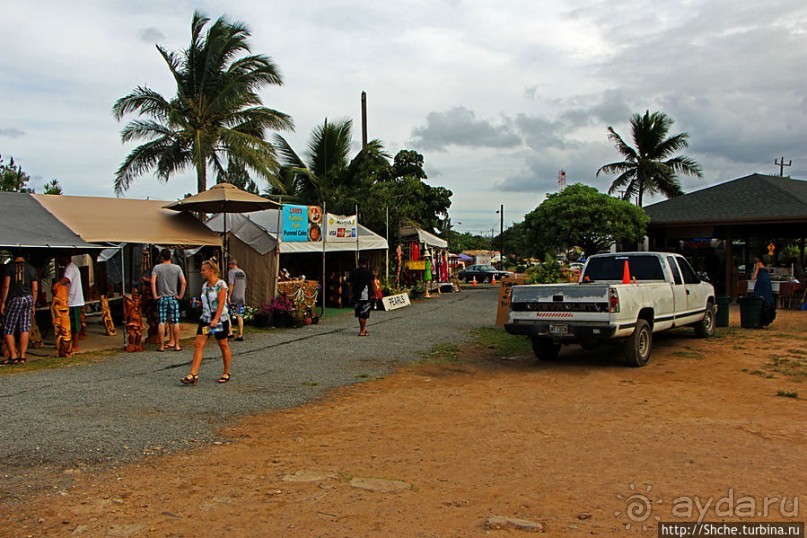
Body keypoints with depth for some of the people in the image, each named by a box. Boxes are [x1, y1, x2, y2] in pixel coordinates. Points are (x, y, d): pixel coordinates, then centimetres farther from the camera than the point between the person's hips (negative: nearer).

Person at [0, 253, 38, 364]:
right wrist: (33, 305, 15)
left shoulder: (10, 266, -2)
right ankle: (22, 356, 3)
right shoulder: (32, 268, 10)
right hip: (28, 299, 4)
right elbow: (35, 289, 9)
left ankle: (13, 356, 2)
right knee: (25, 329, 5)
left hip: (14, 299, -4)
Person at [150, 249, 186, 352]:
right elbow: (183, 283, -7)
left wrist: (155, 295, -8)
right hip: (173, 298, 1)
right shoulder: (177, 268, 1)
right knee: (175, 322, 4)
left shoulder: (157, 267, -1)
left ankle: (161, 346, 3)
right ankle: (176, 345, 7)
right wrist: (180, 295, 1)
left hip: (161, 298, -1)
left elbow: (153, 282, -13)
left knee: (161, 323, 2)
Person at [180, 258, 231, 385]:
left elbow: (221, 303, -19)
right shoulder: (205, 285, 10)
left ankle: (226, 373, 20)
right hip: (205, 318, 7)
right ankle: (194, 374, -7)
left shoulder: (221, 284, -11)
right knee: (198, 344, -5)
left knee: (223, 345, 6)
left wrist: (216, 319, -27)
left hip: (220, 319, -6)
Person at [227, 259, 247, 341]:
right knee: (240, 316, 6)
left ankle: (230, 332, 0)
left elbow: (231, 284, -17)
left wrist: (229, 296, -17)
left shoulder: (231, 272, -7)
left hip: (233, 298, -6)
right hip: (241, 297, 6)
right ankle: (240, 335, 5)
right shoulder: (242, 272, 13)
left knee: (228, 315, 5)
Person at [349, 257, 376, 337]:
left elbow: (351, 285, 10)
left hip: (356, 295, 5)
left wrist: (353, 293, 21)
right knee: (364, 314, -1)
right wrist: (374, 294, 3)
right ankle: (362, 331, -1)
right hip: (366, 296, -4)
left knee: (360, 313, 14)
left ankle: (363, 329, 24)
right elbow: (372, 285, -6)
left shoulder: (353, 272, 4)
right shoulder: (368, 272, -8)